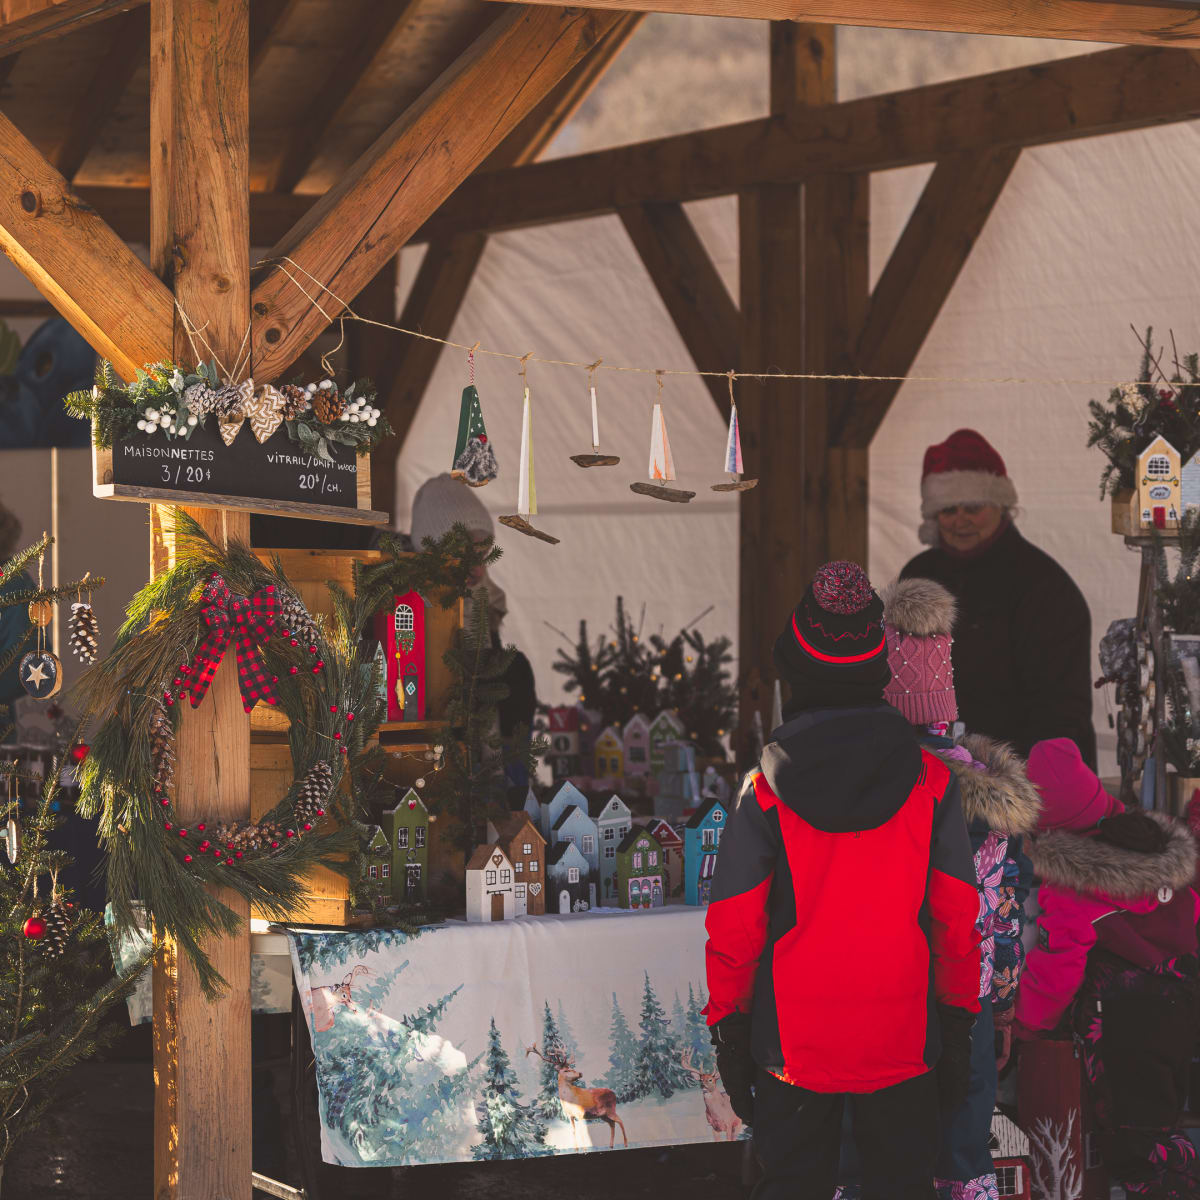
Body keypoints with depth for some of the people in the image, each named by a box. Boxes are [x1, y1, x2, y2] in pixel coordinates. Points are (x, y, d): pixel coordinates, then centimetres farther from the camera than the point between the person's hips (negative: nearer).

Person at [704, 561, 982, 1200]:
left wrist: (729, 1034, 5)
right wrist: (957, 1025, 8)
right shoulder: (930, 782, -6)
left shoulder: (764, 791, -10)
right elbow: (957, 919, -3)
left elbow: (732, 932, -7)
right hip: (905, 1044, 1)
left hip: (791, 1045, -1)